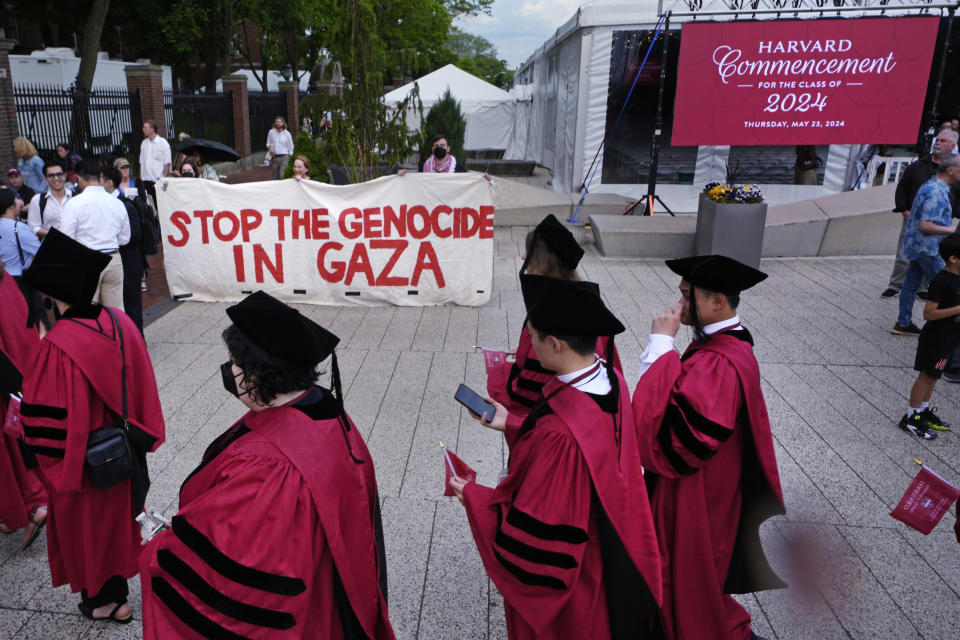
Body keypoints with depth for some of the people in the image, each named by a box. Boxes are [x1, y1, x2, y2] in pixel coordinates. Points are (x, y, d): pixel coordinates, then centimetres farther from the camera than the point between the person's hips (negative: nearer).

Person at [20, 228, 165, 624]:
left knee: (86, 521, 17)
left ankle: (100, 599, 38)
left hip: (81, 458, -5)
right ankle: (116, 594, 42)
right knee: (118, 512, 23)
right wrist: (135, 433, 13)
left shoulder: (58, 344, -28)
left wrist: (45, 457, 0)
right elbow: (140, 386, 0)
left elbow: (45, 415, -19)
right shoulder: (120, 323, -11)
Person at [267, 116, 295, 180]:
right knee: (275, 177, 6)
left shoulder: (287, 134, 0)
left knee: (282, 176, -19)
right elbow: (268, 143, 18)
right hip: (274, 157, 3)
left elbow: (290, 147, 4)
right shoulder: (271, 132, 6)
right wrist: (270, 147, -5)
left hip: (284, 157, -3)